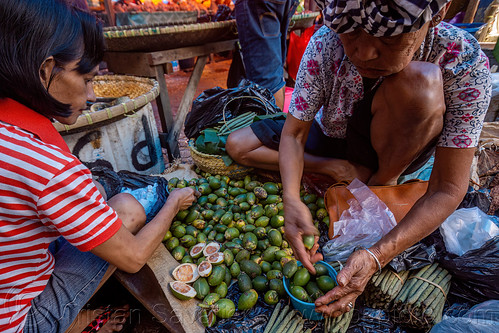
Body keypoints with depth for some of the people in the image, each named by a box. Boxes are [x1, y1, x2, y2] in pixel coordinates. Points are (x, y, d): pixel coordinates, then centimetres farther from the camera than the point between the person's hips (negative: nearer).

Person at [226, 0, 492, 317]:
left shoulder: (465, 63, -29)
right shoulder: (325, 44, -25)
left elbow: (447, 189, -29)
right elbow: (294, 133, -21)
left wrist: (377, 256, -39)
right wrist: (291, 199, -38)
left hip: (395, 151, -2)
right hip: (332, 140, 3)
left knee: (419, 81, -34)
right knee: (237, 146, -7)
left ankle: (382, 181, -9)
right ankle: (344, 171, -6)